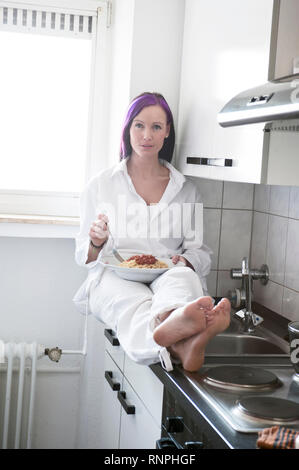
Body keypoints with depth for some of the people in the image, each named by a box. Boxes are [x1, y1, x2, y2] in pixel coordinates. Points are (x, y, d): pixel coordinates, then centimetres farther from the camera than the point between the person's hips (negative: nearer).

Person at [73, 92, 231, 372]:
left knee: (182, 276, -38)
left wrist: (185, 261, -7)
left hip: (169, 277, 1)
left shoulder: (185, 189, 19)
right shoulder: (101, 185, 16)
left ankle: (172, 323, -73)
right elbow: (84, 257, 15)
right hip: (115, 278, -1)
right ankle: (179, 347, -73)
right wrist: (96, 243, -10)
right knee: (134, 302, -40)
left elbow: (200, 253, 17)